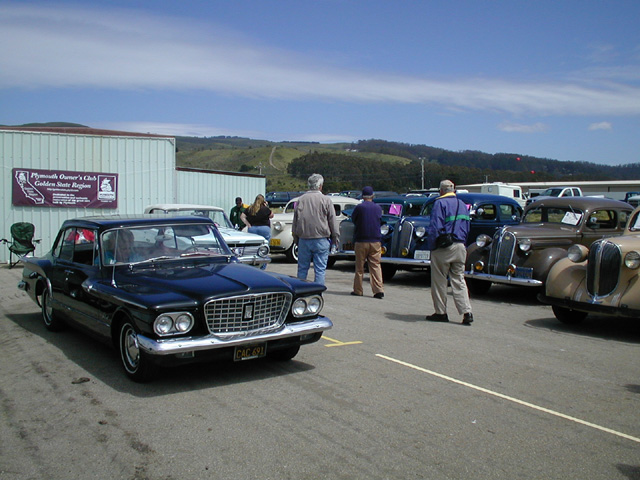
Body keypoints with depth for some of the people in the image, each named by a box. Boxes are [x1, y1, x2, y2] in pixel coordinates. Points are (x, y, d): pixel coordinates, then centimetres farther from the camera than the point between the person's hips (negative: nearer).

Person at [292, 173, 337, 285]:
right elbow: (332, 222, -1)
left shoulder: (301, 200, 3)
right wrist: (335, 238, 9)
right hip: (321, 239, -3)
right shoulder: (326, 200, -4)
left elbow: (295, 221, 9)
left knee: (302, 269, 12)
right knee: (320, 270, 2)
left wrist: (296, 238, 18)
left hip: (303, 239, 3)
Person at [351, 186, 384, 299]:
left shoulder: (359, 207, -7)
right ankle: (379, 290, -5)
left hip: (361, 241, -2)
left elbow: (353, 219, 6)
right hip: (376, 241, 2)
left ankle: (358, 290, 12)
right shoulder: (378, 208, 3)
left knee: (359, 267, 7)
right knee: (375, 266, 4)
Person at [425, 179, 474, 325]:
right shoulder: (462, 204, 15)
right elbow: (467, 228, 18)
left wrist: (431, 247, -8)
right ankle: (466, 312, 0)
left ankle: (441, 313, 10)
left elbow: (435, 227, -14)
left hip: (443, 247, -6)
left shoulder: (440, 203, -8)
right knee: (459, 279, 9)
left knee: (439, 281, 4)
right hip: (460, 247, 6)